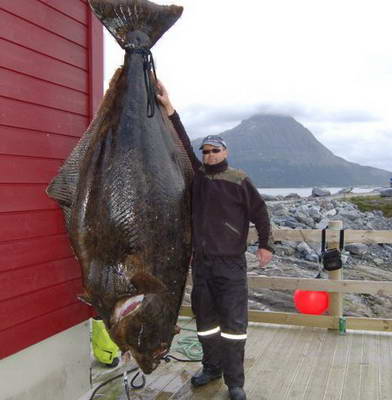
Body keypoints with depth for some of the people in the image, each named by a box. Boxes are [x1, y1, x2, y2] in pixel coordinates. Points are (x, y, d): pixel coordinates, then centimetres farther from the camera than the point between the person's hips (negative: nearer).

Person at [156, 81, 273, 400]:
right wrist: (168, 107, -8)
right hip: (201, 262, 5)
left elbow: (260, 212, 0)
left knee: (233, 322, 0)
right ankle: (211, 367, 32)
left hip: (231, 263, -4)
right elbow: (182, 143, -1)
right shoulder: (196, 175, 7)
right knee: (205, 319, 15)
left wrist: (265, 245, -4)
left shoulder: (239, 180, -2)